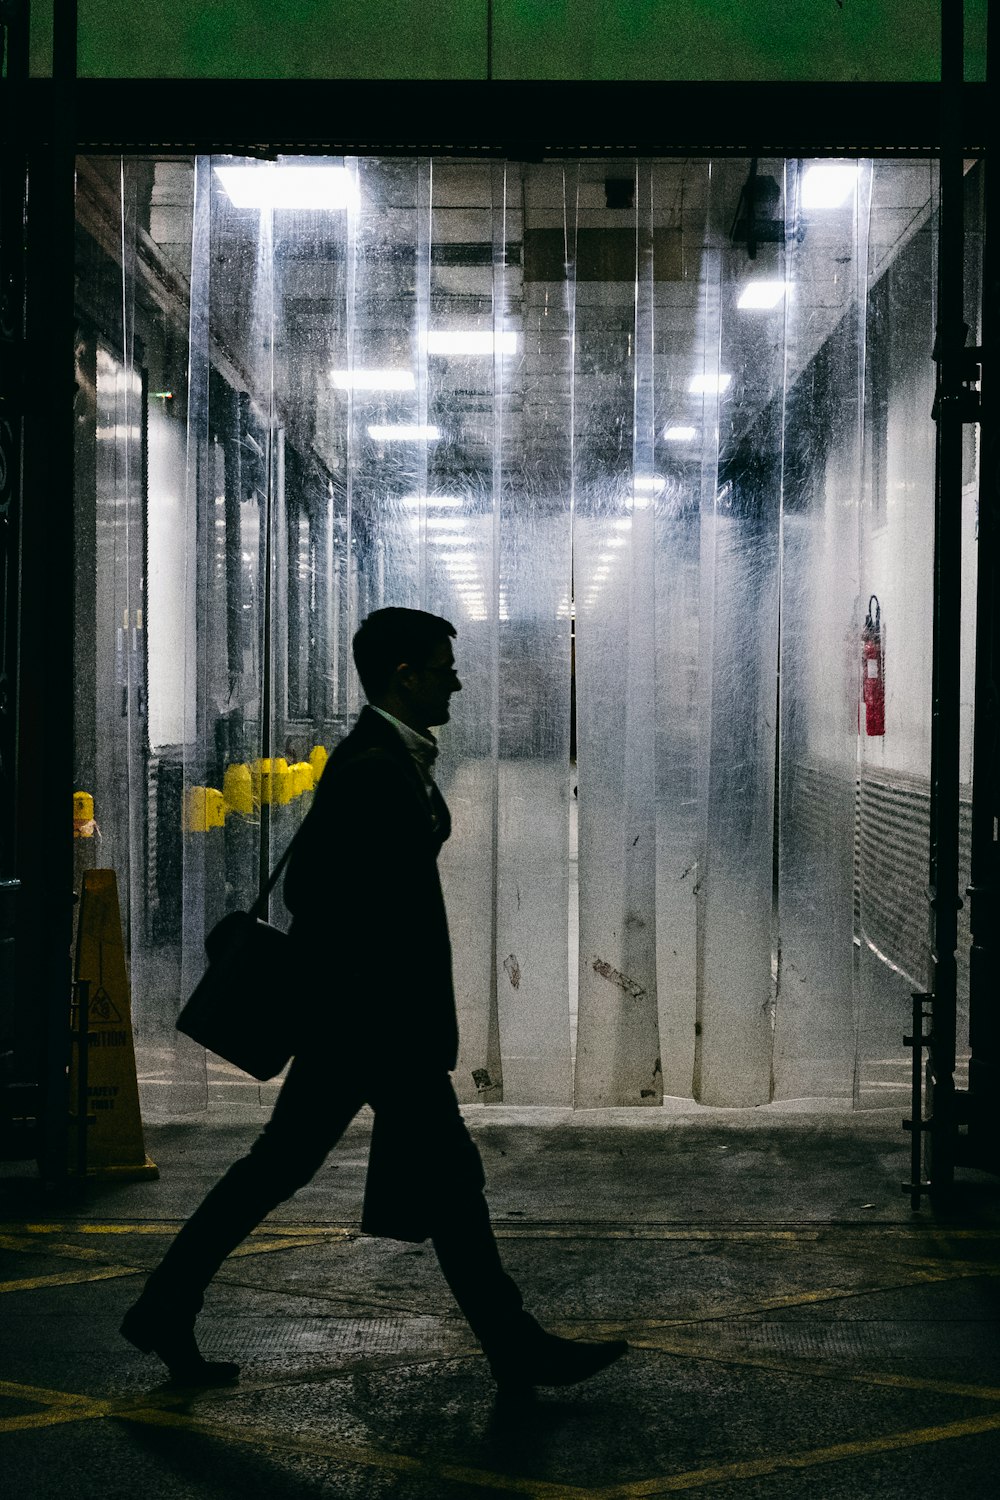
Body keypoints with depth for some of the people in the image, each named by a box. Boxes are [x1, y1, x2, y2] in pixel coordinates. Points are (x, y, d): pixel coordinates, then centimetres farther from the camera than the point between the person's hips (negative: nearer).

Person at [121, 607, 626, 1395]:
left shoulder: (392, 758, 14)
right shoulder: (374, 767, -18)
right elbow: (312, 889, -23)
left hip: (373, 1011, 10)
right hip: (375, 1013, -10)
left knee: (282, 1164, 14)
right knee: (445, 1173, 0)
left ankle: (166, 1309, 20)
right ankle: (515, 1348, 12)